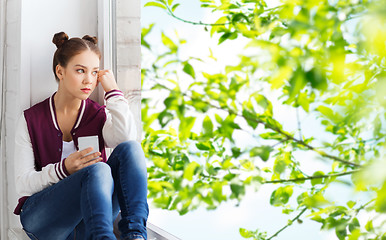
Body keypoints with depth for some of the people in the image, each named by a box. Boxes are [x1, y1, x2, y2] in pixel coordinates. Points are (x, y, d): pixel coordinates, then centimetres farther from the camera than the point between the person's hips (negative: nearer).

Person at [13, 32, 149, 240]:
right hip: (40, 218, -3)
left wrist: (113, 91, -7)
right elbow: (22, 184, -2)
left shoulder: (99, 116, 9)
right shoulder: (31, 120, 4)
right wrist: (64, 169, -20)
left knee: (130, 149, -23)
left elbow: (127, 139, -15)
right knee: (98, 170, -33)